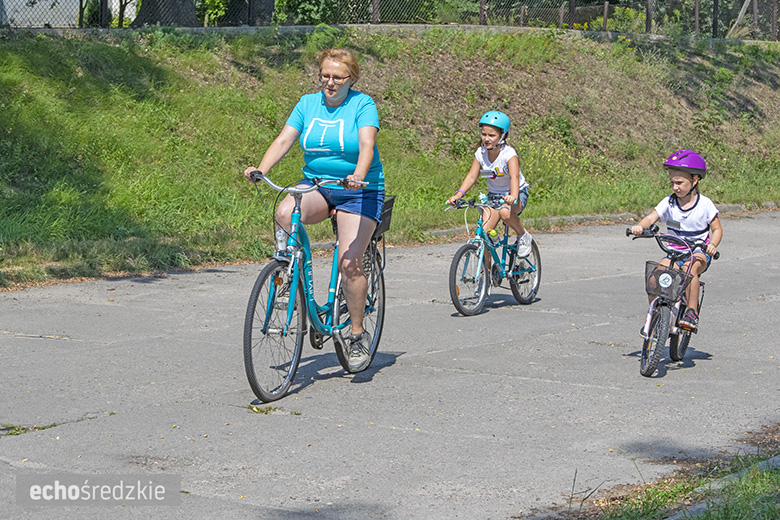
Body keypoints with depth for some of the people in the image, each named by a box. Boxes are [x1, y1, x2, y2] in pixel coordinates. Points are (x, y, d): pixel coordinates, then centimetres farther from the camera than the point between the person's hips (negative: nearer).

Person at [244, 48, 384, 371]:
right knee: (285, 213, -31)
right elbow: (284, 140, -3)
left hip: (358, 192, -3)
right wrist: (260, 170, -20)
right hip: (315, 186, 3)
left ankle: (358, 334, 2)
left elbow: (367, 145, -21)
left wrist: (358, 175, -41)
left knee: (349, 262, -14)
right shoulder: (308, 104, 6)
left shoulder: (363, 105, -6)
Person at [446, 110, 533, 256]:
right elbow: (471, 176, -13)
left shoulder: (509, 154, -22)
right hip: (494, 195, 5)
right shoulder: (481, 153, -8)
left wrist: (513, 196, -56)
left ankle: (523, 236, -11)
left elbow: (514, 176, -36)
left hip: (517, 194, -5)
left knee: (505, 212, -38)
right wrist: (459, 194, -31)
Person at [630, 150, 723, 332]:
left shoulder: (705, 204, -5)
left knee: (690, 267, -37)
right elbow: (651, 218, -11)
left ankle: (692, 312, -30)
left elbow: (717, 229, 0)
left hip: (699, 252, -3)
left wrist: (712, 245, -22)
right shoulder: (669, 202, 0)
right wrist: (640, 227, -34)